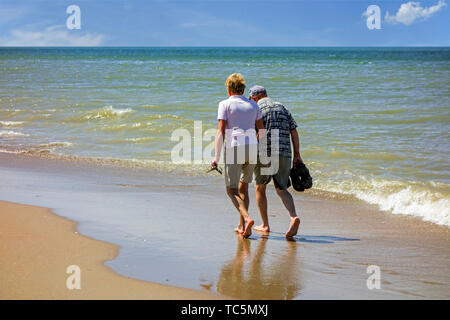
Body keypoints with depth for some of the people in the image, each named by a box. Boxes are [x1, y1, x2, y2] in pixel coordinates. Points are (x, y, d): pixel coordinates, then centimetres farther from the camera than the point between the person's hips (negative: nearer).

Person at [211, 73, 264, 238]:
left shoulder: (225, 104, 0)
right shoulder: (253, 105, 13)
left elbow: (221, 131, -7)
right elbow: (261, 130, 13)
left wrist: (217, 157, -7)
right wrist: (261, 153, 25)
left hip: (234, 148, -4)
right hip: (252, 148, 4)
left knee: (232, 190, -1)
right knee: (243, 187, 19)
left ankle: (247, 219, -25)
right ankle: (241, 226, 21)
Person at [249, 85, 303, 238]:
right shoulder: (282, 108, 16)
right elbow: (294, 131, 11)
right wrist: (297, 155, 12)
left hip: (264, 154, -4)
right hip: (284, 153, 4)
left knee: (259, 188, 13)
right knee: (281, 189, 9)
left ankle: (265, 225, 15)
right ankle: (294, 217, -17)